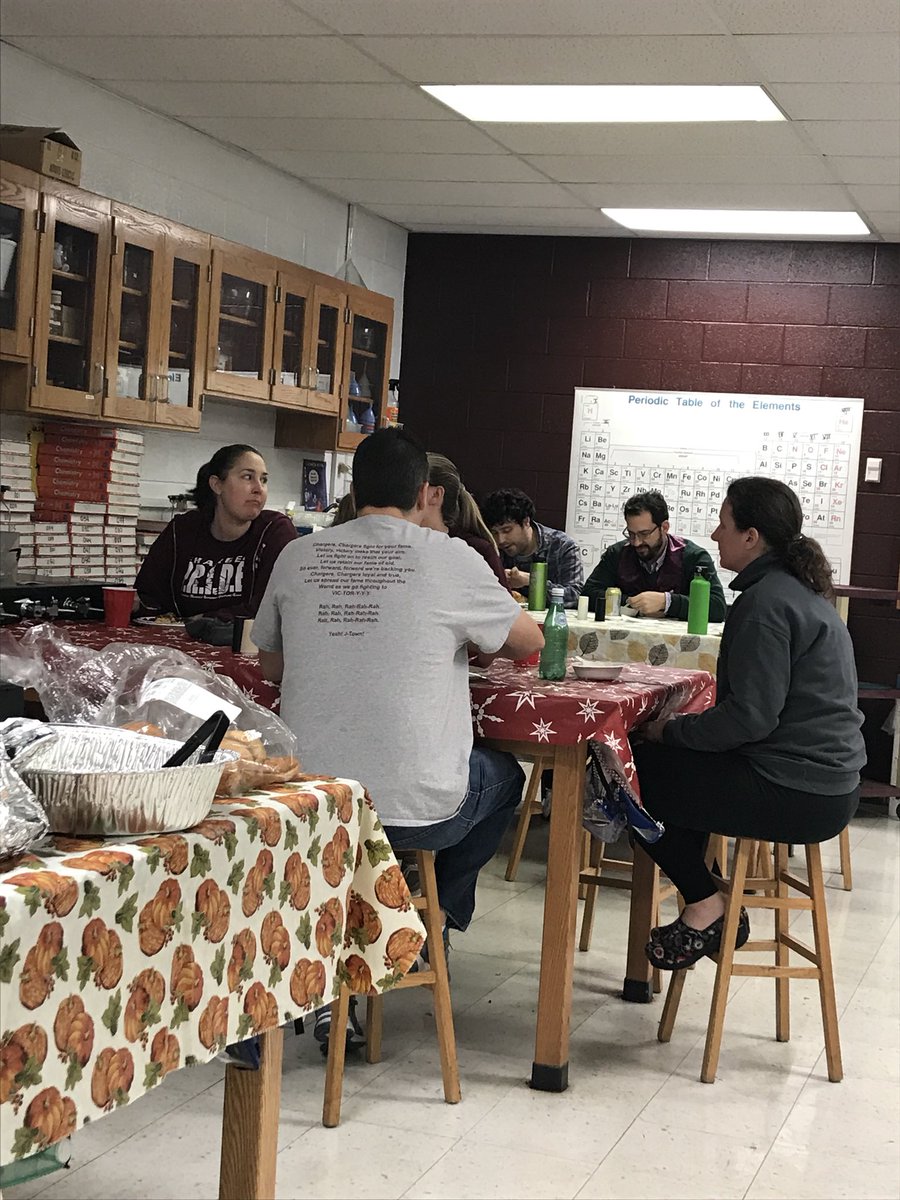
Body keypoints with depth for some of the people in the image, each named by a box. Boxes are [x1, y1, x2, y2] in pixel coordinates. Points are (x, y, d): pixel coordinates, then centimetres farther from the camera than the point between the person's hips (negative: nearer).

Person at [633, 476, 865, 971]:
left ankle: (704, 906, 7)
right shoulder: (803, 591, 14)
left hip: (796, 795, -10)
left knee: (634, 774, 0)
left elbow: (751, 716, -22)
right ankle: (709, 898, 19)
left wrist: (672, 730, -8)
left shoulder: (765, 603, -17)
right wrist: (681, 727, 11)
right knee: (672, 761, 22)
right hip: (827, 781, 10)